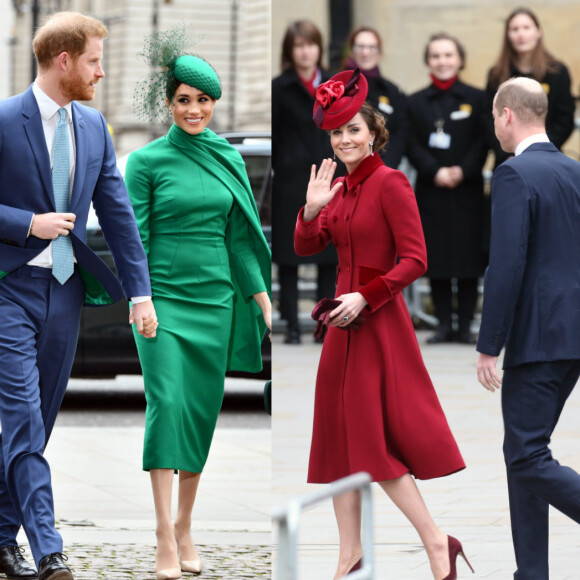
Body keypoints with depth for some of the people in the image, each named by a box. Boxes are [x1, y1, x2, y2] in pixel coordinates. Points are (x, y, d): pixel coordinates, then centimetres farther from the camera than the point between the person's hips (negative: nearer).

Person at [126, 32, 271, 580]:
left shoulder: (229, 159, 9)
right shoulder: (147, 161, -3)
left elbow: (239, 236, 13)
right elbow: (135, 236, -5)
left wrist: (262, 297, 9)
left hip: (216, 300, 4)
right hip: (164, 298, -4)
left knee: (202, 410, 6)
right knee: (166, 404, -13)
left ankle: (186, 529, 16)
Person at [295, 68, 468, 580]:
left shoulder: (390, 184, -12)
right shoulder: (342, 188, 11)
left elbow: (414, 260, -15)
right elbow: (305, 248, 11)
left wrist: (365, 297, -20)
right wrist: (312, 209, -7)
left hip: (379, 321, -8)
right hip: (344, 321, 8)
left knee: (374, 440, -9)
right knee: (341, 436, 9)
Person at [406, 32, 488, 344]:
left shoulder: (475, 99, 4)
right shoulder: (416, 102, 8)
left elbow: (483, 142, 0)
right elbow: (413, 146, 2)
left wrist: (462, 171, -14)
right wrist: (435, 172, -12)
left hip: (467, 190, -1)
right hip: (431, 191, 1)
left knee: (468, 258, -1)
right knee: (437, 261, 2)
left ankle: (464, 325, 4)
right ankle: (444, 324, 8)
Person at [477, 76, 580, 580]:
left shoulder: (515, 175, -13)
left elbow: (507, 265, -19)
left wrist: (489, 346, -15)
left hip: (538, 339, -9)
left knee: (527, 458, -5)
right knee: (525, 453, 15)